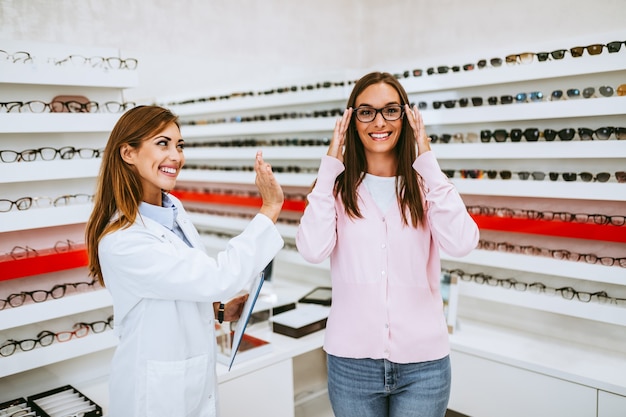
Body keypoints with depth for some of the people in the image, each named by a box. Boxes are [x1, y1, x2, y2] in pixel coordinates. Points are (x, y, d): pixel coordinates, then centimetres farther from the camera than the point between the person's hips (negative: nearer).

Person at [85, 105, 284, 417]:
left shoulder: (173, 209, -1)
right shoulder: (122, 242, -28)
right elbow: (218, 278, -31)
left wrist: (219, 309, -2)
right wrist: (270, 209, -28)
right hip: (158, 390, -7)